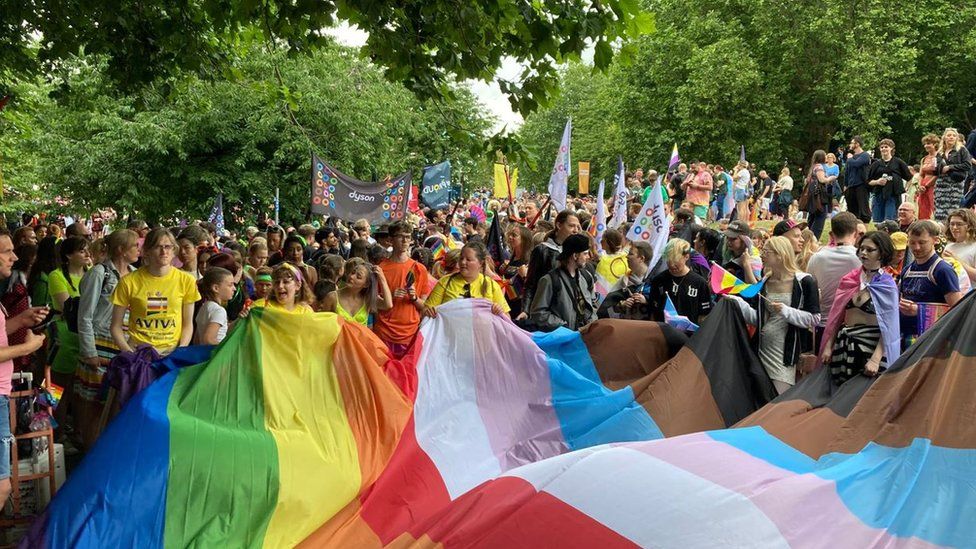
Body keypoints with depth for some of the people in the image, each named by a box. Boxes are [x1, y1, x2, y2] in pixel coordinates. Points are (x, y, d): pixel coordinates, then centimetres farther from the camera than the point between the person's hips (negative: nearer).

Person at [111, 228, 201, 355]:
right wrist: (129, 353, -8)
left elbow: (187, 324, 9)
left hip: (172, 349, 1)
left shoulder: (186, 280, 4)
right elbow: (116, 327, 5)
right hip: (137, 348, 0)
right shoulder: (128, 282, 0)